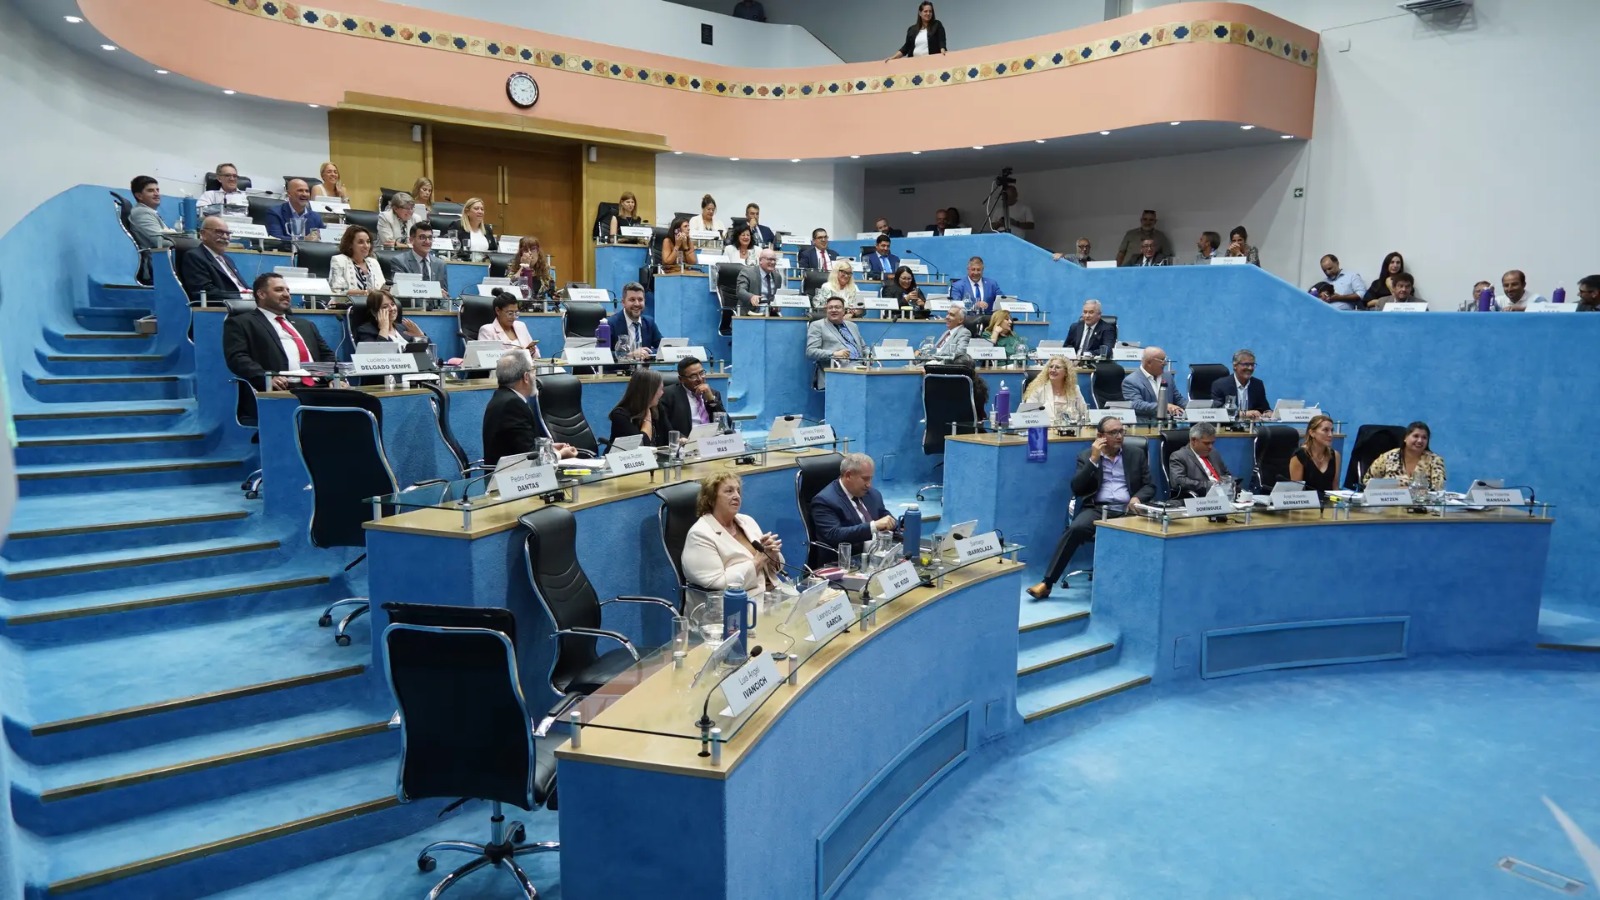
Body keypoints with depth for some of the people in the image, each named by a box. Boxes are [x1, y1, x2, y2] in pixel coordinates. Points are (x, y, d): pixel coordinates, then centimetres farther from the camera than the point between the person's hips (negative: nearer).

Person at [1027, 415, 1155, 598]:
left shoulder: (1136, 456, 15)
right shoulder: (1086, 456, 11)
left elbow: (1150, 486, 13)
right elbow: (1076, 489, -1)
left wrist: (1138, 498, -10)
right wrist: (1093, 459, -8)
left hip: (1126, 511, 1)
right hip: (1097, 509, -1)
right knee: (1076, 528, -32)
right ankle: (1046, 583, -29)